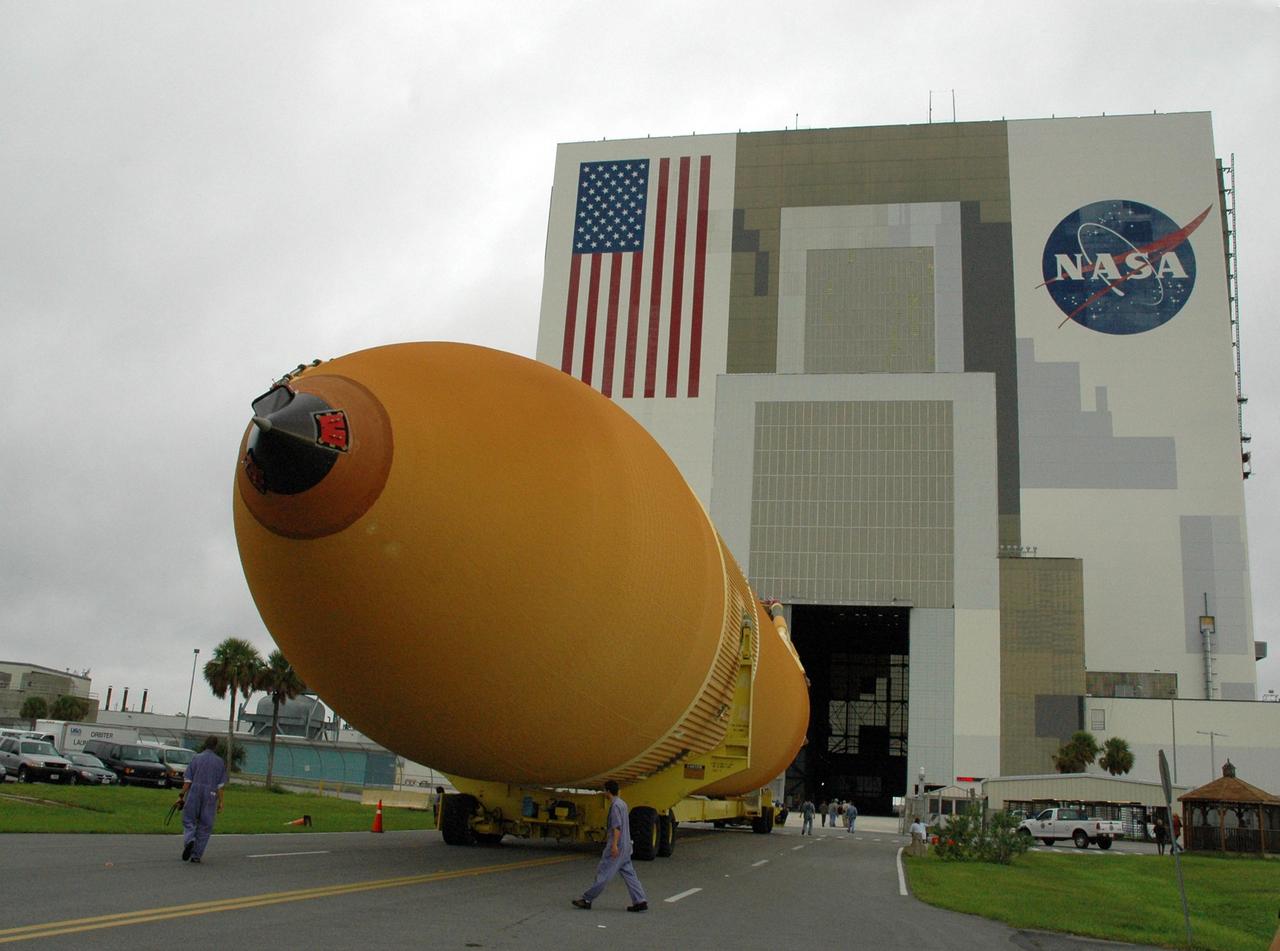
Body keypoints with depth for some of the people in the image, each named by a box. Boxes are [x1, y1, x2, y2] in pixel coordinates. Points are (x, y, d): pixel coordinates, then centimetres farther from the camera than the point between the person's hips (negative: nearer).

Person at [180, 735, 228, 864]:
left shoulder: (196, 758, 1)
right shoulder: (220, 762, 3)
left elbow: (187, 780, -2)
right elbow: (220, 785, 1)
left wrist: (182, 795, 3)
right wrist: (220, 802, 4)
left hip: (194, 795, 0)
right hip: (210, 796, 1)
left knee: (189, 821, 10)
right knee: (204, 826, 8)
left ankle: (189, 840, -19)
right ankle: (196, 855, 8)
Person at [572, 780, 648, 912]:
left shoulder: (615, 805, -14)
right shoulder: (622, 804, 16)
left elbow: (617, 827, -22)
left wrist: (614, 845, -25)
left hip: (617, 847, -10)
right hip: (625, 847, 10)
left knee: (603, 873, -3)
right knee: (628, 874, 8)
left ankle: (587, 899, 4)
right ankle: (640, 901, 3)